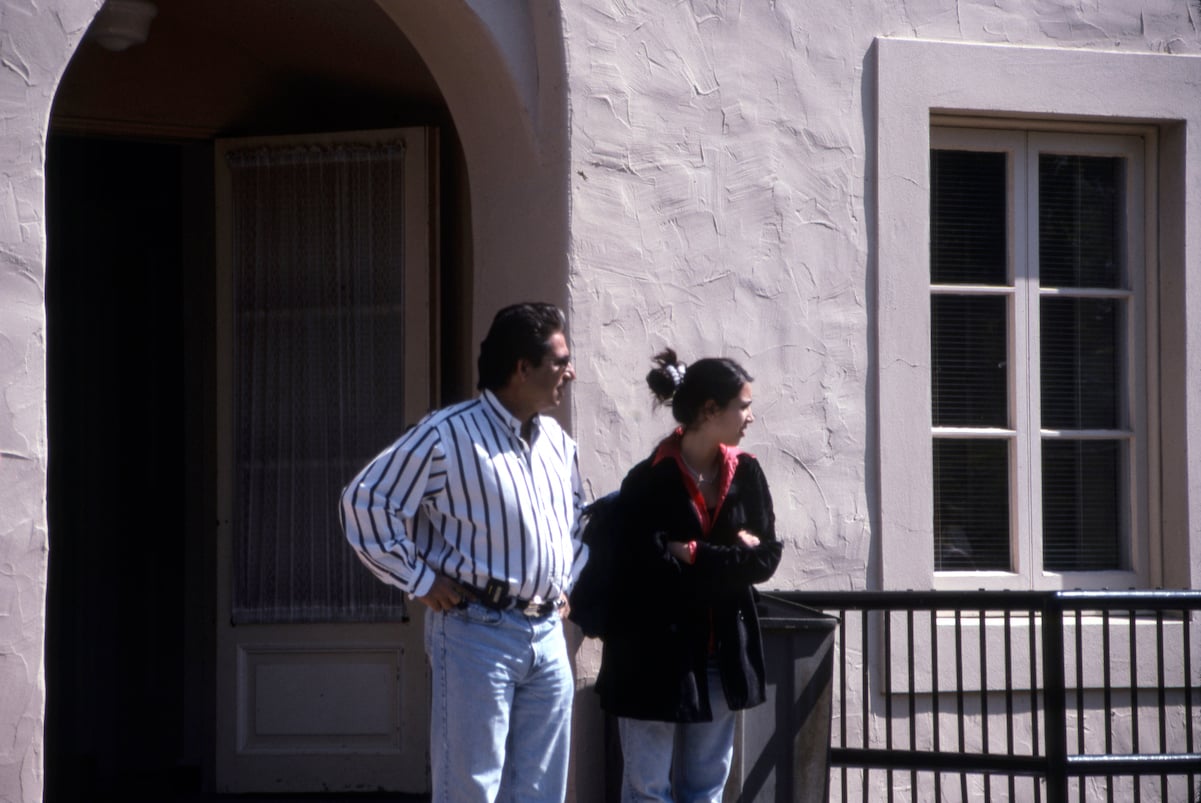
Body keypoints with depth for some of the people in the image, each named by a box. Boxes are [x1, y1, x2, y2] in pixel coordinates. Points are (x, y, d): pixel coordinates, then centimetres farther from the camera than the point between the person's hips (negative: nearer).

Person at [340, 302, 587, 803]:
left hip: (547, 635, 7)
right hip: (476, 632, -7)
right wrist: (420, 581, -12)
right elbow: (366, 501, -12)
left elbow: (579, 518, 31)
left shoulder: (558, 443, 11)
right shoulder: (449, 435, -12)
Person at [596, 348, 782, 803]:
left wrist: (696, 556, -12)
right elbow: (651, 572, -21)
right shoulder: (649, 483, -13)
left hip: (721, 656, 6)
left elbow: (766, 558, 0)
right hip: (655, 658, -6)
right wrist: (732, 556, -13)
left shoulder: (745, 474, 4)